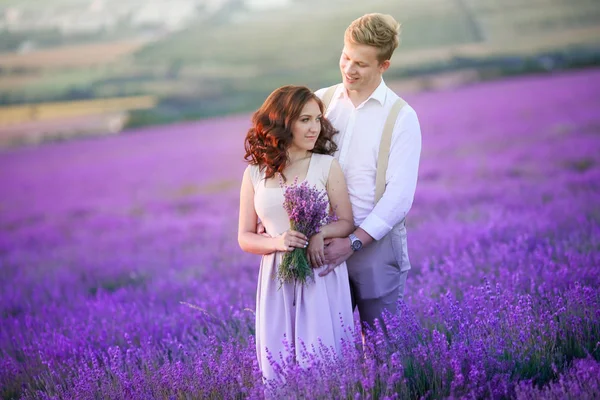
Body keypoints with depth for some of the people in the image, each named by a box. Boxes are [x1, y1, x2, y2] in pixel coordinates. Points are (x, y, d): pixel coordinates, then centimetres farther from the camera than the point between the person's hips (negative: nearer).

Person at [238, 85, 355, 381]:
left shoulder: (327, 166, 0)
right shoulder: (255, 174, 3)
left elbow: (347, 223, 3)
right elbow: (245, 237, 6)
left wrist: (321, 233, -18)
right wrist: (276, 242, -14)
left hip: (322, 278, -1)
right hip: (277, 279, 1)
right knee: (278, 365, 4)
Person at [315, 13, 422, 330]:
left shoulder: (401, 117, -3)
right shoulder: (321, 100, 7)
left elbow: (399, 196, -9)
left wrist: (353, 242, -16)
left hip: (375, 241, -3)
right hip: (322, 240, 3)